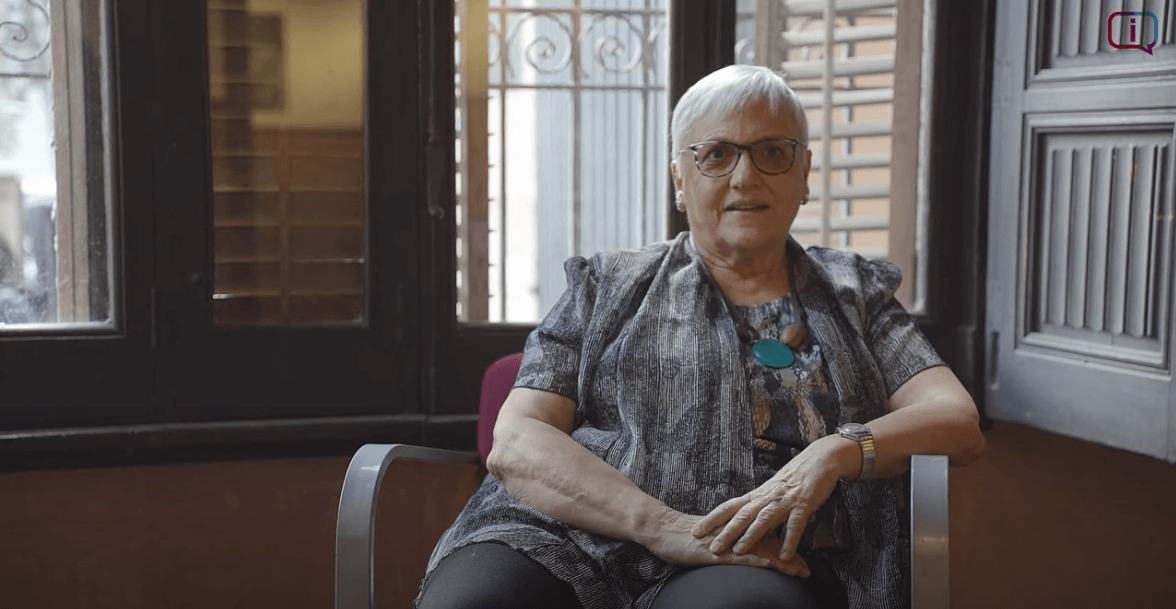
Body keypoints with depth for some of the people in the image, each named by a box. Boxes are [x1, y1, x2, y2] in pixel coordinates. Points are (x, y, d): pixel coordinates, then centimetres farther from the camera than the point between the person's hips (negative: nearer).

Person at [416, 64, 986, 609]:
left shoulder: (854, 294, 22)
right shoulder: (607, 288, 18)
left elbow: (959, 423, 10)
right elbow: (515, 443, 4)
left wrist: (836, 452, -12)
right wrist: (665, 526, -13)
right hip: (570, 541, 1)